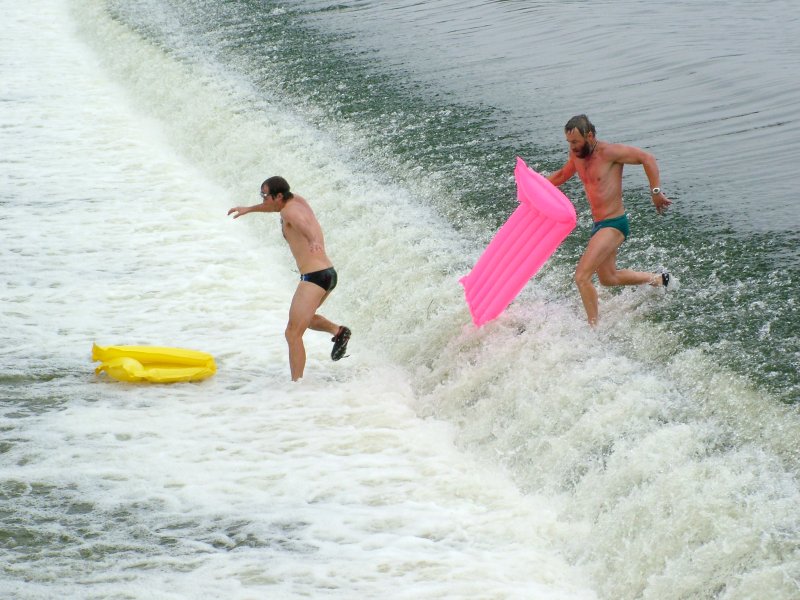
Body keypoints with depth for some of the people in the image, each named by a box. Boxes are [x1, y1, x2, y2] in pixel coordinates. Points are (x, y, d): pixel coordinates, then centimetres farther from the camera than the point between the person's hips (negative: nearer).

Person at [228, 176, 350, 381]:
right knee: (304, 317, 33)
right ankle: (338, 331, 14)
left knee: (293, 333, -11)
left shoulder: (290, 211, -12)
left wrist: (314, 241, -58)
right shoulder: (298, 201, 15)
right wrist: (249, 209, 54)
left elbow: (304, 223, -37)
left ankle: (296, 383, -16)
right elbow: (274, 206, 39)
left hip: (314, 277, -10)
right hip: (329, 273, 10)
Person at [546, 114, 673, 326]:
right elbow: (563, 174, 24)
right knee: (608, 278, 26)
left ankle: (594, 327, -8)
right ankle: (657, 279, 46)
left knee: (582, 277, -18)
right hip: (599, 224, 9)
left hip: (614, 224, -9)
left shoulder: (608, 152, -19)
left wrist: (656, 192, -21)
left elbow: (647, 158, -16)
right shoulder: (577, 154, 3)